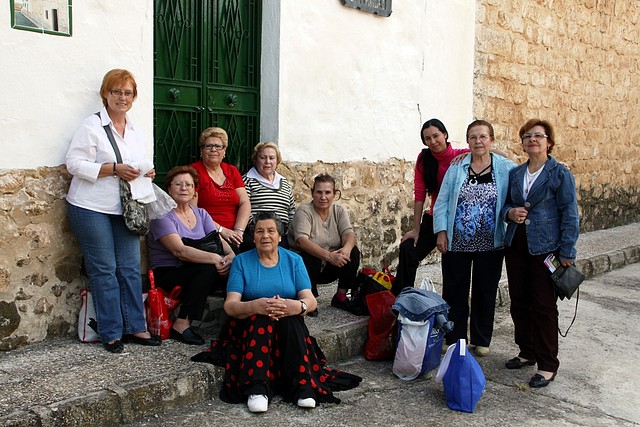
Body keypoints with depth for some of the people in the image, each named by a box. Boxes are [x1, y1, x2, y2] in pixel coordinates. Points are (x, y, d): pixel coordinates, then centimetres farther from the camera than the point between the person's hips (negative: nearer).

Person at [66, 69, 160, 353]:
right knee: (104, 270, -1)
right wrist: (114, 169, -19)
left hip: (125, 210, 6)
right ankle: (111, 334, 7)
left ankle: (135, 327, 13)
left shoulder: (135, 131, 16)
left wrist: (146, 174, 2)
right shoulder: (93, 125, -5)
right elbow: (75, 163, -12)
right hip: (92, 209, -6)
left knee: (130, 268, 5)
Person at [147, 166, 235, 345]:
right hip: (168, 275, -5)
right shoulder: (163, 215, -8)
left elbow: (219, 240, 1)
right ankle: (181, 325, -23)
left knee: (231, 269, -22)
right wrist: (215, 258, -33)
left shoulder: (201, 214, 13)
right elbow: (179, 250, -23)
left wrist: (231, 255, -22)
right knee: (209, 269, -33)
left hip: (196, 273, 5)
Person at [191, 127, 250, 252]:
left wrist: (238, 230, -8)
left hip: (234, 235, 5)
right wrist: (221, 230, -12)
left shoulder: (232, 171, 19)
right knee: (233, 248, -32)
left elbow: (245, 203, 9)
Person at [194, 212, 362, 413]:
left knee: (290, 316, -31)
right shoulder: (241, 261, 3)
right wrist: (253, 306, -32)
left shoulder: (294, 260, 6)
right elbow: (230, 305, -9)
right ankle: (256, 389, -39)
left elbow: (311, 300, -5)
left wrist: (299, 306, -31)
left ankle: (303, 386, -35)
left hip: (289, 326, 1)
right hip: (249, 326, -1)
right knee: (261, 317, -33)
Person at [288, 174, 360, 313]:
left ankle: (341, 296, -5)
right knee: (309, 257, -35)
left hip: (329, 269, 4)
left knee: (353, 252, -18)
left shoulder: (339, 211, 3)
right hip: (306, 266, -4)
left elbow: (349, 234, -12)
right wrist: (328, 255, -42)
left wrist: (346, 248, -37)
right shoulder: (304, 211, -14)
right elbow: (301, 240, -29)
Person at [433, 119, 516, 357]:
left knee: (485, 292, 11)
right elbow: (443, 201, 0)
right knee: (454, 292, 7)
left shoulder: (506, 168, -1)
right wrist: (441, 231, -6)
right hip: (456, 243, 1)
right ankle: (454, 339, 21)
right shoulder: (456, 168, 1)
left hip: (490, 245, 0)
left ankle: (481, 340, 27)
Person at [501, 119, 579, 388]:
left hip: (545, 247, -5)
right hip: (516, 245, 6)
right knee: (519, 303, 12)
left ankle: (548, 365, 11)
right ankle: (527, 352, 29)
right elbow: (504, 205, 18)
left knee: (544, 306, -1)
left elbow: (570, 215, -8)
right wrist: (510, 213, -6)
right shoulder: (515, 174, 10)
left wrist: (567, 253, -13)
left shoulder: (560, 174, -6)